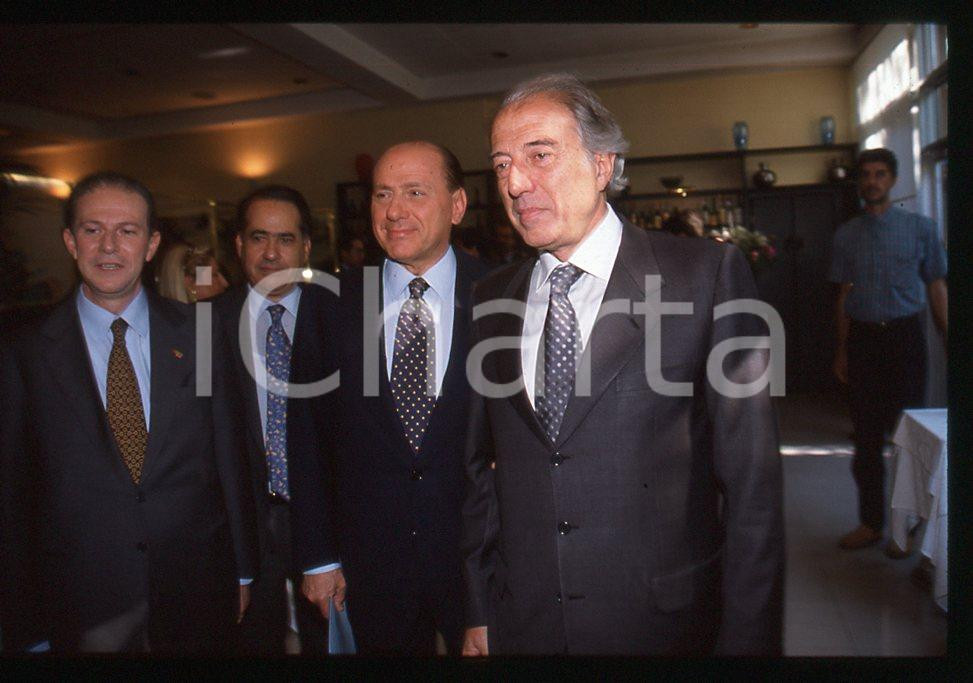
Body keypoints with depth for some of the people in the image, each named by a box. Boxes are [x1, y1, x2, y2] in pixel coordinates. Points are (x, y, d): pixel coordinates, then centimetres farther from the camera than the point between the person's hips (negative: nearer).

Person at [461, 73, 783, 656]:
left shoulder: (707, 275, -10)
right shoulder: (490, 299, 3)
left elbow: (751, 481, -10)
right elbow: (483, 470, 7)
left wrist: (746, 640, -10)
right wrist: (479, 613, 6)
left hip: (665, 625, -3)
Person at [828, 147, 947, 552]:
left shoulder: (919, 227, 2)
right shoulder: (847, 235, 7)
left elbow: (936, 288, 3)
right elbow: (844, 295, 9)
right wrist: (842, 351, 8)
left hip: (905, 335, -2)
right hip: (862, 337, 2)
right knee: (867, 434, 8)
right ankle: (870, 522, 22)